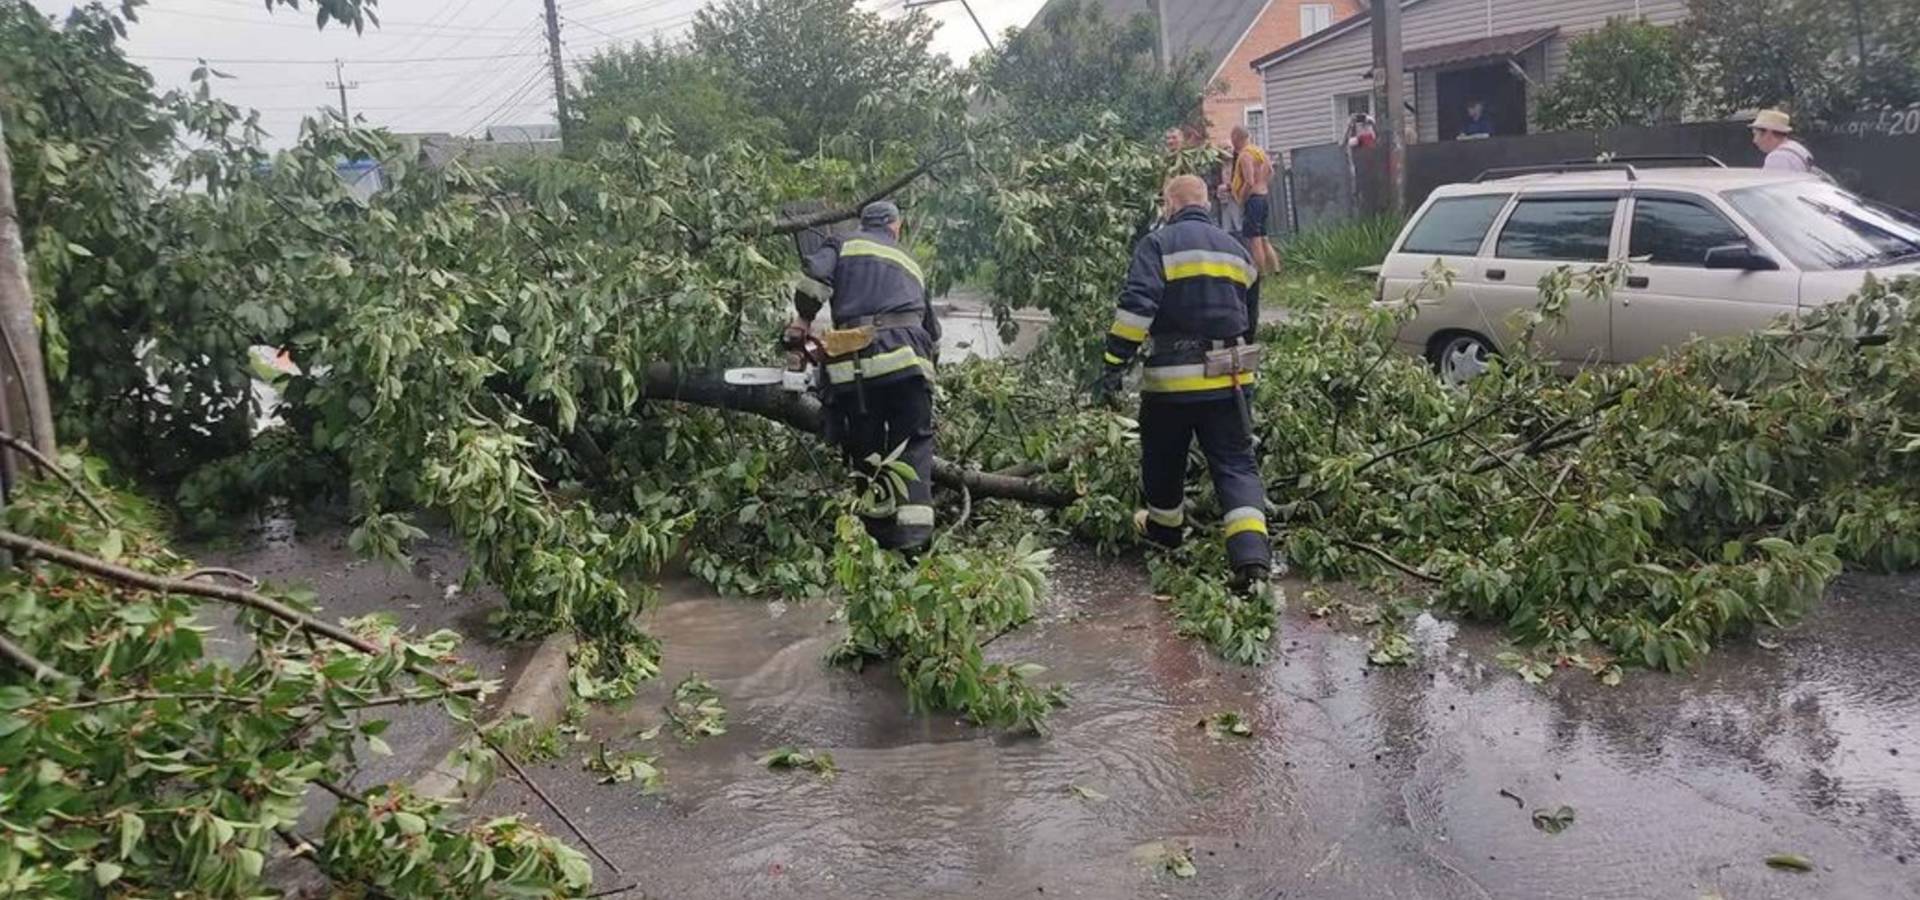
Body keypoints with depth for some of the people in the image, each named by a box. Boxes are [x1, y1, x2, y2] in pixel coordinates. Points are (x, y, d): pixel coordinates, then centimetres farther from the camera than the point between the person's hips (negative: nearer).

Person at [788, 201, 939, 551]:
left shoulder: (844, 244, 19)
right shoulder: (910, 265, 29)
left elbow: (815, 273, -2)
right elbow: (932, 331, 30)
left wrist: (803, 321, 9)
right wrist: (927, 361, 41)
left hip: (853, 363, -1)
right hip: (906, 359, 1)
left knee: (866, 456, 10)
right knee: (914, 446, 4)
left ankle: (880, 536, 9)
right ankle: (914, 535, -12)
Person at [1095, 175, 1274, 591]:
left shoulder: (1157, 244, -5)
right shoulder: (1235, 249, 15)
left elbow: (1136, 307, -18)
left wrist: (1115, 364, -17)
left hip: (1172, 379, -4)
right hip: (1229, 378, 4)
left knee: (1163, 461, 19)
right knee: (1236, 466, 3)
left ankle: (1165, 527, 40)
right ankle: (1252, 557, -13)